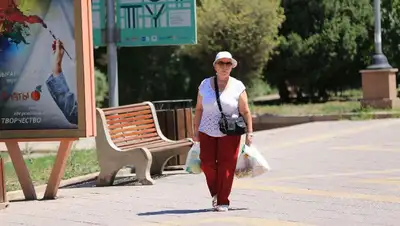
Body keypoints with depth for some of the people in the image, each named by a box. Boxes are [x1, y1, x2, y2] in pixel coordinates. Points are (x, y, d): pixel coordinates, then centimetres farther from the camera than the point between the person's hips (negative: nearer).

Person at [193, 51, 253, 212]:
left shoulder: (238, 87, 0)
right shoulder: (205, 84, 6)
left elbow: (245, 112, 0)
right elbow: (199, 109, 10)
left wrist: (249, 132, -5)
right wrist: (196, 131, 7)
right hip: (207, 132, 2)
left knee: (226, 166, -6)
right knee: (207, 164, -5)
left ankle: (223, 201, 3)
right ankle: (215, 193, 20)